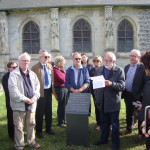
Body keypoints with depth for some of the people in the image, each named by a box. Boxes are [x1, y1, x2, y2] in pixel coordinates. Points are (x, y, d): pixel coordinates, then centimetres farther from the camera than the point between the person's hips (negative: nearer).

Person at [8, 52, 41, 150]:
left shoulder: (33, 74, 12)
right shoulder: (14, 74, -8)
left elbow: (37, 86, 10)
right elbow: (13, 90, -15)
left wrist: (34, 98, -6)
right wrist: (25, 99, -16)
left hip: (31, 104, 5)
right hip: (19, 105, -5)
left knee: (31, 124, 15)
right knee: (19, 126, 3)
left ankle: (31, 142, 30)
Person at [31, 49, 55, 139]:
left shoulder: (50, 66, 9)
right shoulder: (35, 67, -11)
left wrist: (53, 89, 12)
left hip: (49, 91, 6)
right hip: (40, 92, -6)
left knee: (49, 111, 15)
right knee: (40, 112, 4)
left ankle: (49, 129, 31)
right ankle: (39, 131, 19)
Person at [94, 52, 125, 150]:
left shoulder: (119, 71, -8)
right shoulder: (101, 70, 7)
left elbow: (122, 86, -15)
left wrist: (111, 84, -30)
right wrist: (97, 98, 7)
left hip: (113, 103, -4)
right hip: (102, 102, 5)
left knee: (115, 124, 7)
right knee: (103, 123, 17)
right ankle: (104, 139, 34)